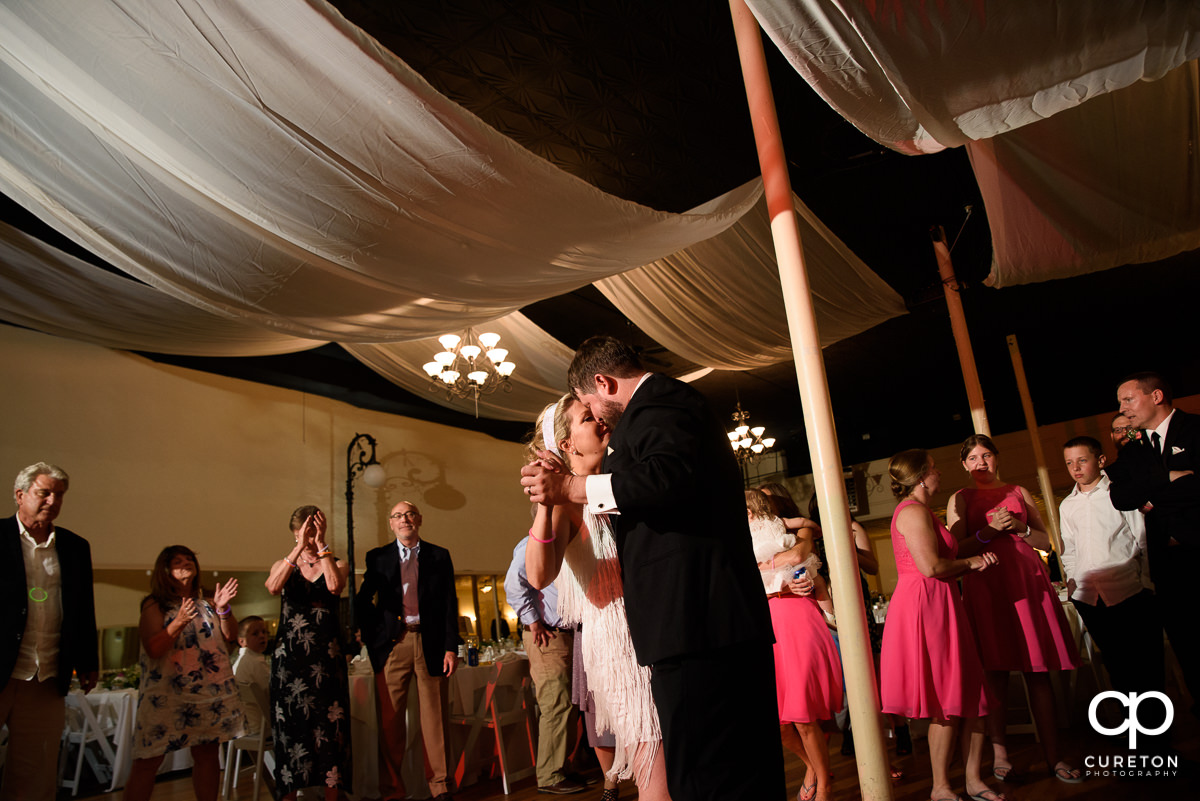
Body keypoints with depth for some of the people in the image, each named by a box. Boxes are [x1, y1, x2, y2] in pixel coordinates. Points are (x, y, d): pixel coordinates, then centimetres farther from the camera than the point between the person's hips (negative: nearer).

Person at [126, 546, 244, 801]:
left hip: (210, 692, 4)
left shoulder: (205, 602, 13)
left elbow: (230, 636, 8)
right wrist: (179, 622, -23)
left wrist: (223, 609, -7)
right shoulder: (155, 606, 0)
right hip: (167, 695, -4)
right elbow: (153, 649, -11)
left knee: (208, 754, 6)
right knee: (147, 761, -7)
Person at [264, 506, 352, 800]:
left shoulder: (337, 564, 7)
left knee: (329, 724, -2)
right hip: (289, 656, 1)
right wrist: (298, 549, -22)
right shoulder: (283, 565, 10)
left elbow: (335, 586, -17)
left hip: (326, 657, -1)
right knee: (290, 725, 3)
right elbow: (273, 587, -14)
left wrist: (321, 546, -17)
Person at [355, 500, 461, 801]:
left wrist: (451, 647, -2)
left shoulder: (439, 556, 9)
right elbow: (363, 601, 13)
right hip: (392, 643, 1)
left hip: (430, 643, 0)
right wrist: (372, 637, 2)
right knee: (390, 719, 2)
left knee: (435, 718, 3)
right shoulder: (377, 557, 11)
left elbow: (450, 604, 5)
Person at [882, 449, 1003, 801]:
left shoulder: (920, 511, 20)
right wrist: (969, 563, -6)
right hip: (924, 605, -10)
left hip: (937, 606, 10)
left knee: (972, 694, 10)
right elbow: (930, 566, -23)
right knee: (947, 704, -2)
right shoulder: (913, 511, -14)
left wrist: (972, 564, 4)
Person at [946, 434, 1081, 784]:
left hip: (1027, 582, 2)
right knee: (995, 673, -3)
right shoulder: (960, 499, 9)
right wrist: (989, 530, -12)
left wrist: (1019, 527, -6)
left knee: (1038, 673, 2)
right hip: (985, 587, -2)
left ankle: (1052, 755, 10)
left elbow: (1045, 541, 12)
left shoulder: (1019, 492, 16)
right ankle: (999, 754, 4)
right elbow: (957, 549, 1)